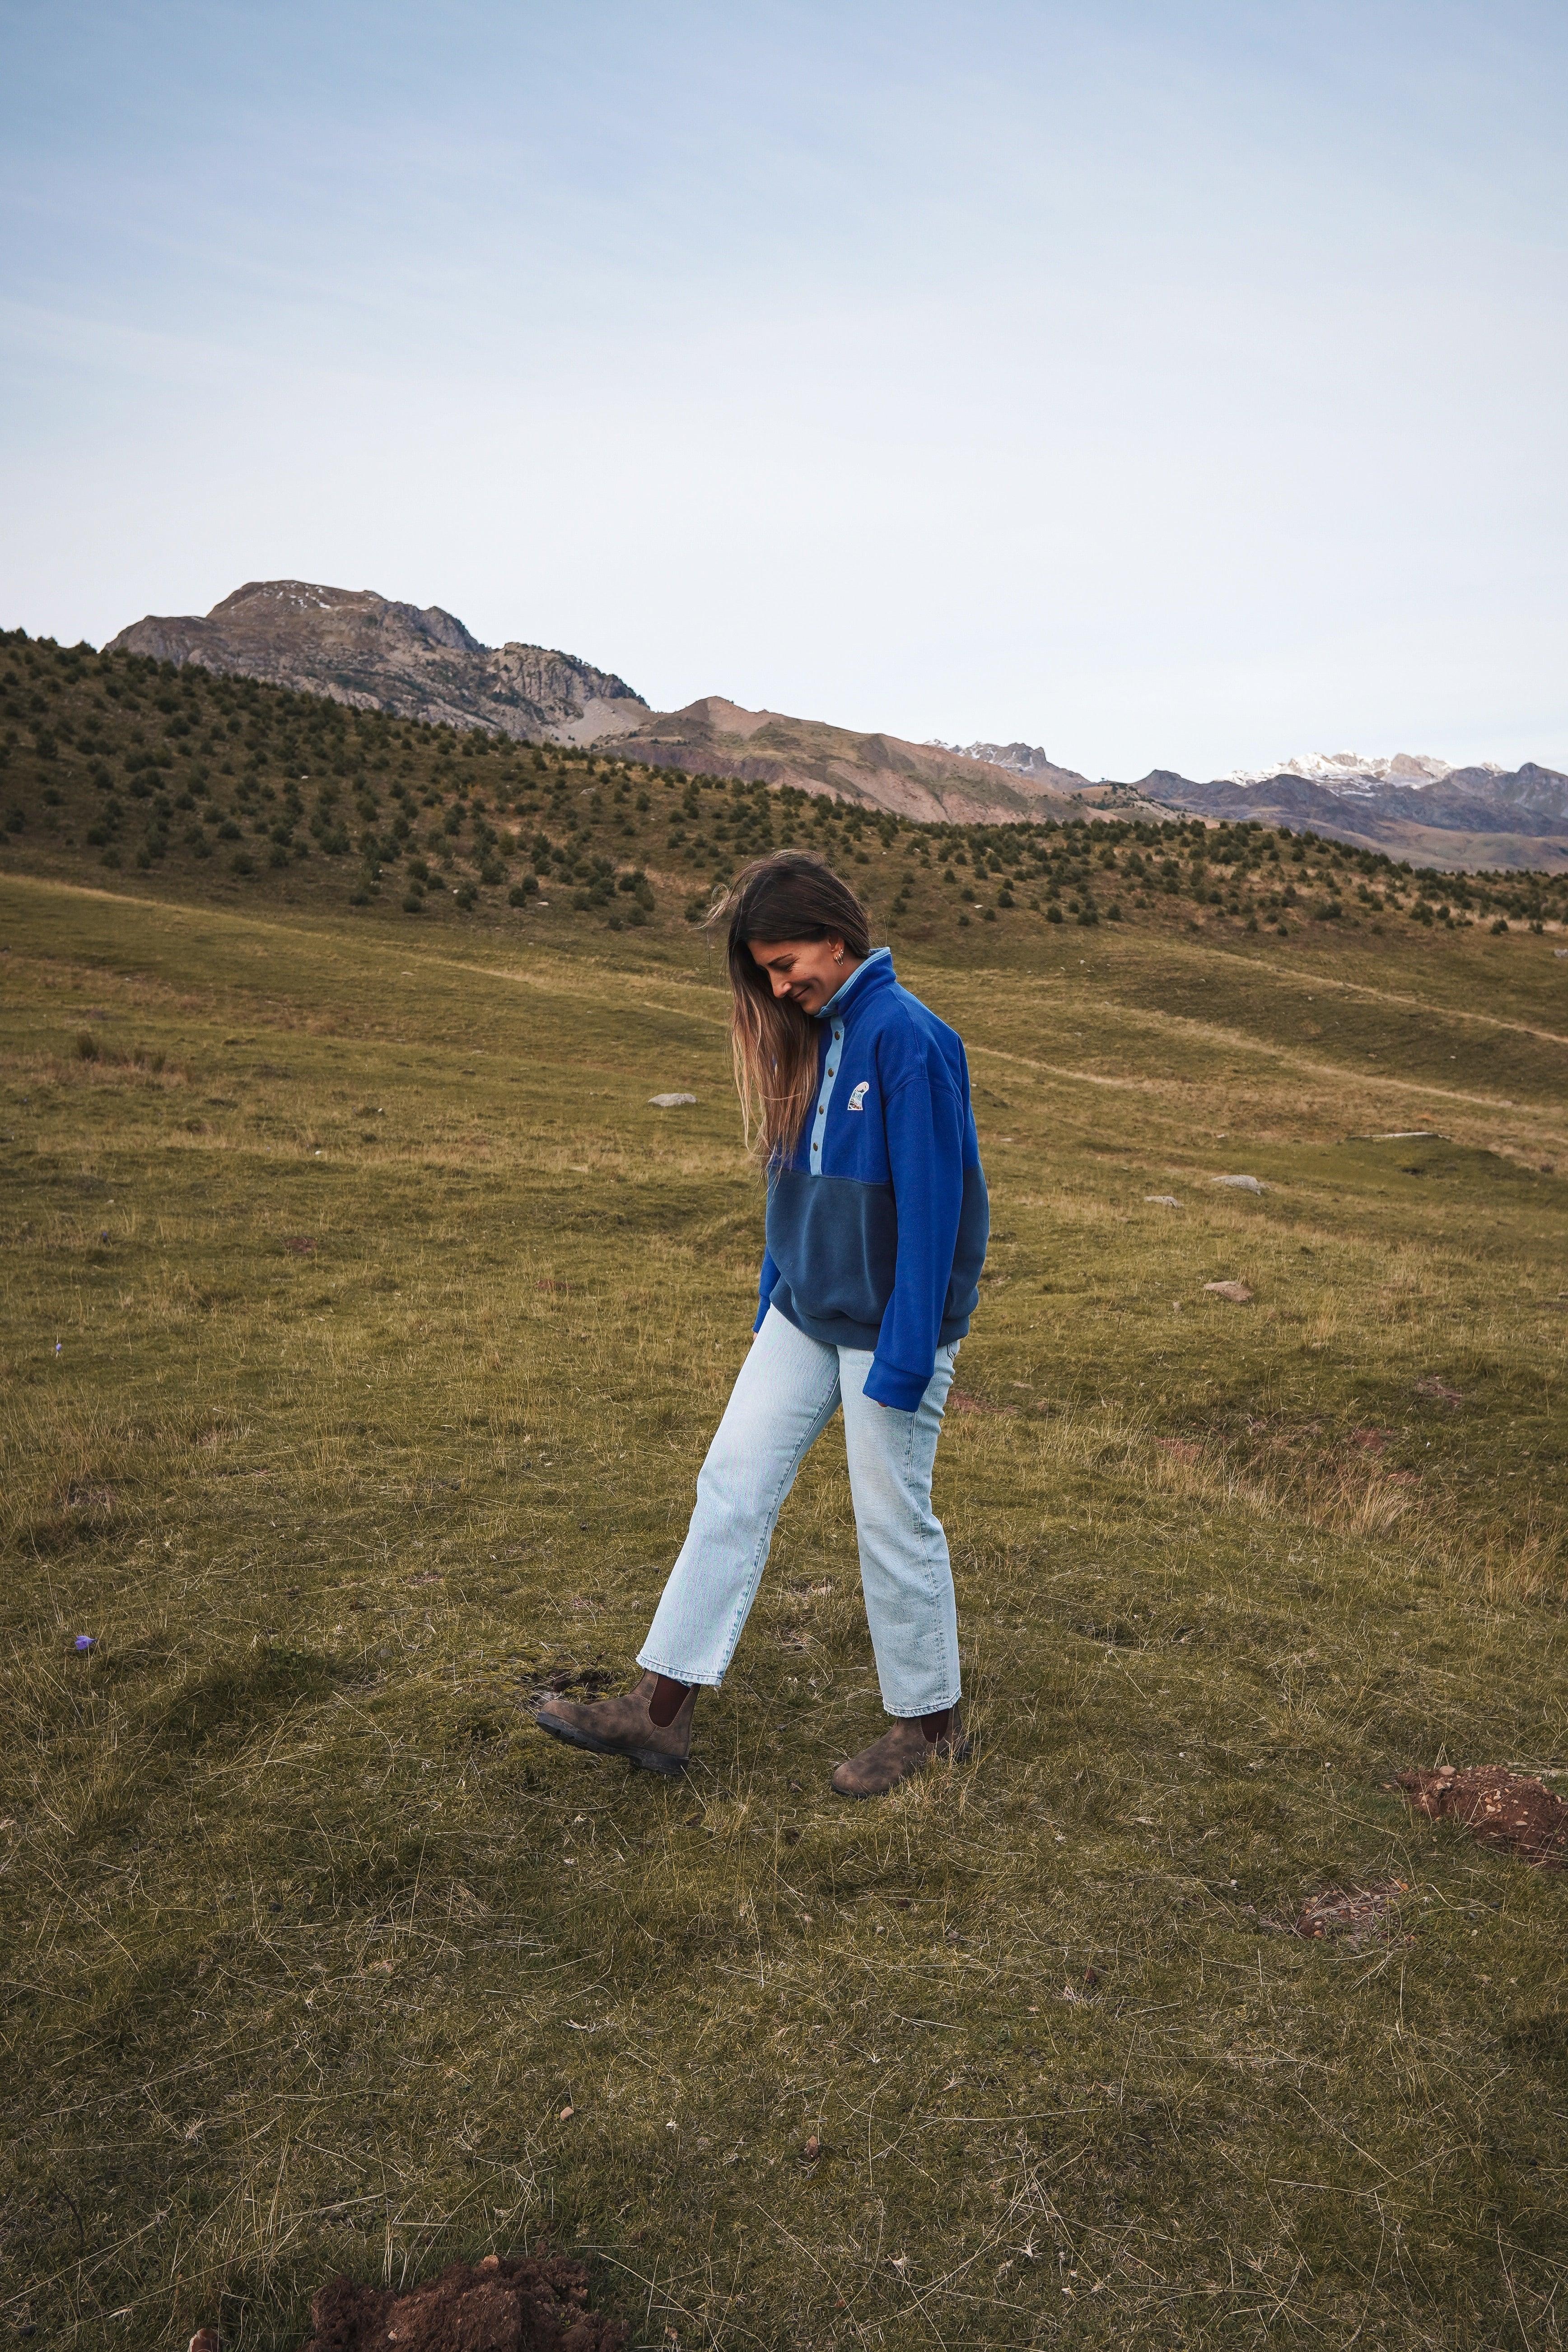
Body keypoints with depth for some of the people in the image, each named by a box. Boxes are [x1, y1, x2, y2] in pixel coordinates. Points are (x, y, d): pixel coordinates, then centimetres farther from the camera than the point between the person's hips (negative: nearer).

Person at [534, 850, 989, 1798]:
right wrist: (773, 1304, 16)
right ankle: (662, 1710, 14)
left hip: (887, 1330, -8)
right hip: (804, 1318, 8)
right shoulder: (810, 1036, 6)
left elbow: (934, 1207, -20)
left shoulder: (909, 1039, -19)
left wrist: (906, 1357, -19)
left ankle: (931, 1723, 26)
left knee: (894, 1520, 5)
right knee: (733, 1485, 6)